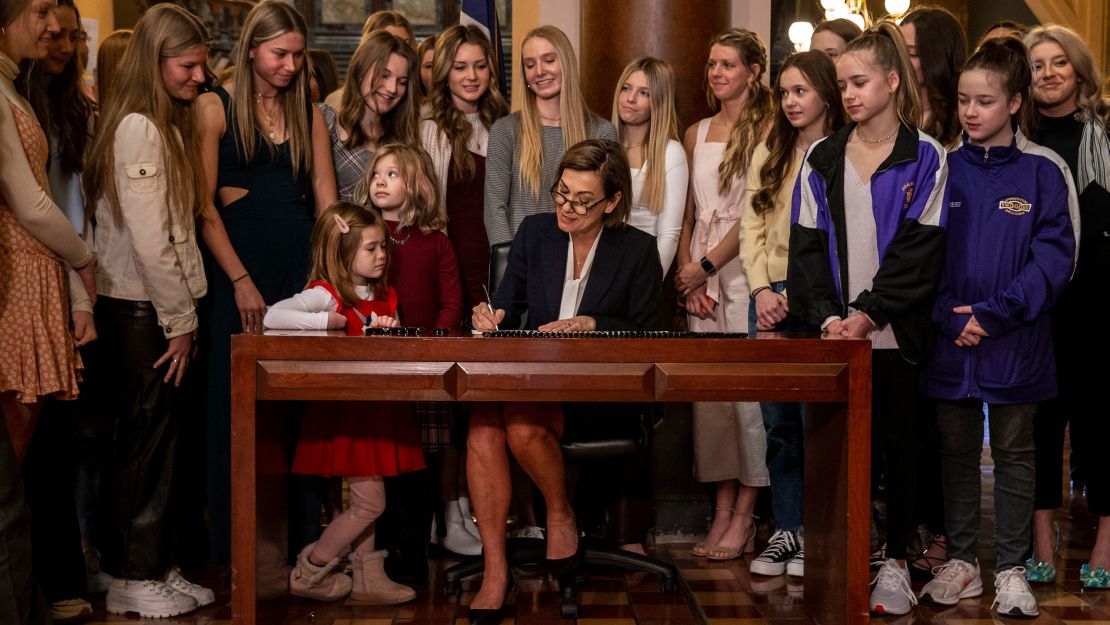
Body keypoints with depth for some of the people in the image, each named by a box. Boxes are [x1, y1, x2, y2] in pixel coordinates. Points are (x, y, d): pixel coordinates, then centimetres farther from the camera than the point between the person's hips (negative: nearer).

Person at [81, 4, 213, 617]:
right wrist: (180, 321, -12)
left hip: (158, 306, 9)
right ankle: (131, 580, 9)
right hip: (139, 311, -9)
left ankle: (154, 567, 21)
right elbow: (148, 239, -19)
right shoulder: (138, 129, -16)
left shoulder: (167, 126, 15)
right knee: (144, 438, -1)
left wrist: (186, 312, 9)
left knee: (155, 439, 12)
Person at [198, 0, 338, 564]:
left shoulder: (308, 112, 14)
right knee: (236, 405, 0)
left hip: (301, 263, 4)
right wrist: (241, 280, -12)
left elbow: (325, 196, 10)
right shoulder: (216, 107, 0)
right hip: (237, 264, -4)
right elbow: (204, 204, -6)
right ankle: (232, 542, 9)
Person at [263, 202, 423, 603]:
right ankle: (308, 572, 10)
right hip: (345, 410, -7)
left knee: (364, 502, 13)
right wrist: (333, 321, -28)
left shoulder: (384, 296, 11)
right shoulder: (326, 294, -13)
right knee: (370, 503, -5)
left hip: (377, 408, 7)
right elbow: (272, 318, -30)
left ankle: (368, 579, 22)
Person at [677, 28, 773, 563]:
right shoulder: (696, 134, 17)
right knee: (708, 391, 4)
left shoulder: (766, 128, -2)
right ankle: (721, 510, 10)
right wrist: (686, 271, 1)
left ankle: (744, 516, 1)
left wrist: (706, 266, -8)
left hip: (745, 269, -6)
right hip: (699, 276, 6)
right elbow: (688, 213, 16)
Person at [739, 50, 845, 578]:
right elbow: (751, 226, 10)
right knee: (778, 420, 7)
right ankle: (787, 529, 15)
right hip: (769, 297, 5)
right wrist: (763, 290, -3)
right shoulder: (768, 154, 14)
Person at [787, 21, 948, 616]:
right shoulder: (822, 158, 7)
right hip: (833, 333, 2)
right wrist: (827, 315, -10)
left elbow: (920, 248, -6)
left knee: (897, 443, 6)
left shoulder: (925, 157, 0)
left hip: (895, 333, -2)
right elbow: (808, 243, 3)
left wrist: (870, 313, -14)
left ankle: (894, 560, 16)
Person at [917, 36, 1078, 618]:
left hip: (1016, 341, -2)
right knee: (957, 451, 10)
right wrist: (947, 314, -11)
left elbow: (1054, 258, -8)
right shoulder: (943, 169, 4)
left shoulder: (1042, 172, -3)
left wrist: (993, 313, -15)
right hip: (950, 340, 2)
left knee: (1013, 453, 8)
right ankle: (961, 561, 22)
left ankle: (1011, 569, 17)